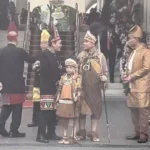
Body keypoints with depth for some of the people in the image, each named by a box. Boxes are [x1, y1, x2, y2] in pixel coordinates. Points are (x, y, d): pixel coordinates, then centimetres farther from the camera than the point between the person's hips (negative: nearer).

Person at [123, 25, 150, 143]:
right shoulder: (133, 52, 19)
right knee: (134, 110, 11)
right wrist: (127, 75, 4)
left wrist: (131, 77, -16)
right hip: (132, 87, 9)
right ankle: (137, 133, 19)